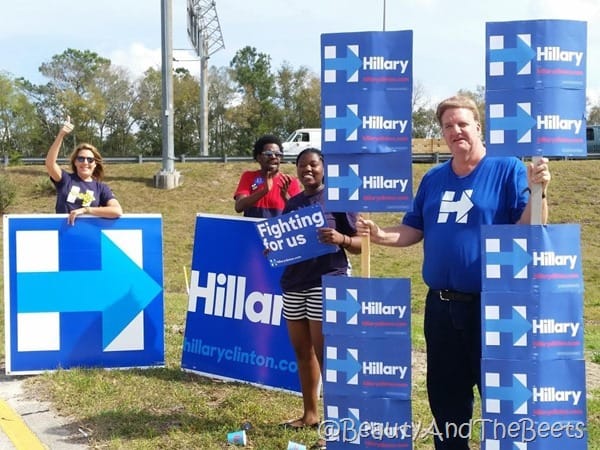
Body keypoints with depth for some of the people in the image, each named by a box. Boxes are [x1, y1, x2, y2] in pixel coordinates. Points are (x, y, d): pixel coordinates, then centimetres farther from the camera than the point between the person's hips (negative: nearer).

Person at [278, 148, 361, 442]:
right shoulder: (292, 204, 14)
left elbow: (360, 243, -3)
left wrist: (341, 239, -23)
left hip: (327, 282, -6)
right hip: (293, 283, 6)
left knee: (324, 353, -7)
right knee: (302, 351, 11)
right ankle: (310, 414, 22)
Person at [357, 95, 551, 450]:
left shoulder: (508, 170, -5)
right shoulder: (433, 179, 12)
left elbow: (527, 230, -12)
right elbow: (414, 230, 15)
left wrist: (537, 191, -29)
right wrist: (380, 235, -2)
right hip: (441, 305, 6)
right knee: (445, 393, 15)